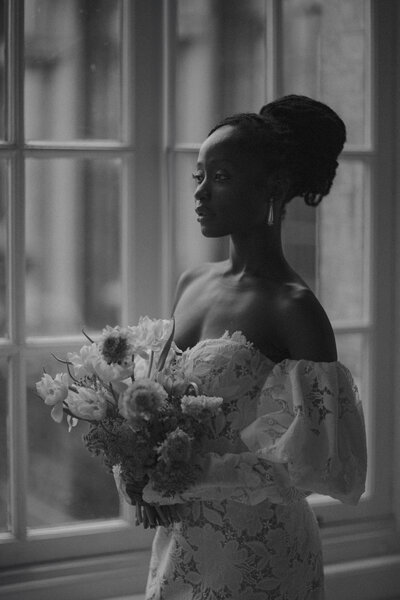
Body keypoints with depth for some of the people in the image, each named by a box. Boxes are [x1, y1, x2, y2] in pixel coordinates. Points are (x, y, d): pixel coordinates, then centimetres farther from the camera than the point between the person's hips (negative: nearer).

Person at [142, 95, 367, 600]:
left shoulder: (294, 309, -16)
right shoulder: (192, 284, 4)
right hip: (179, 539, 6)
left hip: (256, 549, -6)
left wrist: (194, 475, -21)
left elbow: (321, 464, -18)